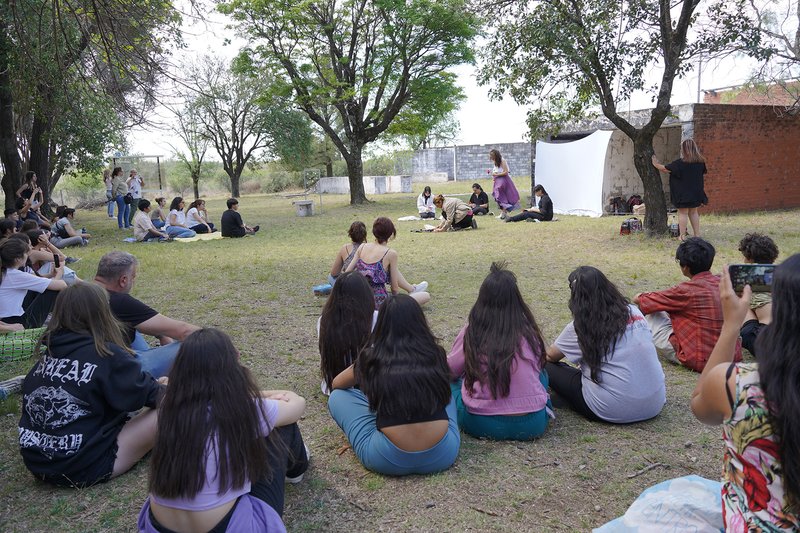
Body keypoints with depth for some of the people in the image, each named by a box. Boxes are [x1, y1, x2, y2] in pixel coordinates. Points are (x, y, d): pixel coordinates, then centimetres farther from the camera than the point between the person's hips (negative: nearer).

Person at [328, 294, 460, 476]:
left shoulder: (372, 358, 0)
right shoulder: (435, 354, 4)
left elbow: (337, 384, 22)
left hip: (390, 460, -2)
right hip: (442, 455, 3)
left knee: (337, 396, 16)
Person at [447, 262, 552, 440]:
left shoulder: (472, 331, -5)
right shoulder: (529, 332, -1)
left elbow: (451, 369, 10)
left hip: (480, 424, -1)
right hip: (532, 425, 2)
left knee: (450, 381, 27)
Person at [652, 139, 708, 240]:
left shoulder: (680, 163, -17)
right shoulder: (701, 162, -1)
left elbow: (665, 169, -9)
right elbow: (703, 172, 16)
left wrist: (656, 164, 7)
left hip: (683, 193, -5)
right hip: (696, 193, 5)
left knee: (683, 213, 2)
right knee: (693, 212, 17)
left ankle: (683, 236, 2)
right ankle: (697, 234, 19)